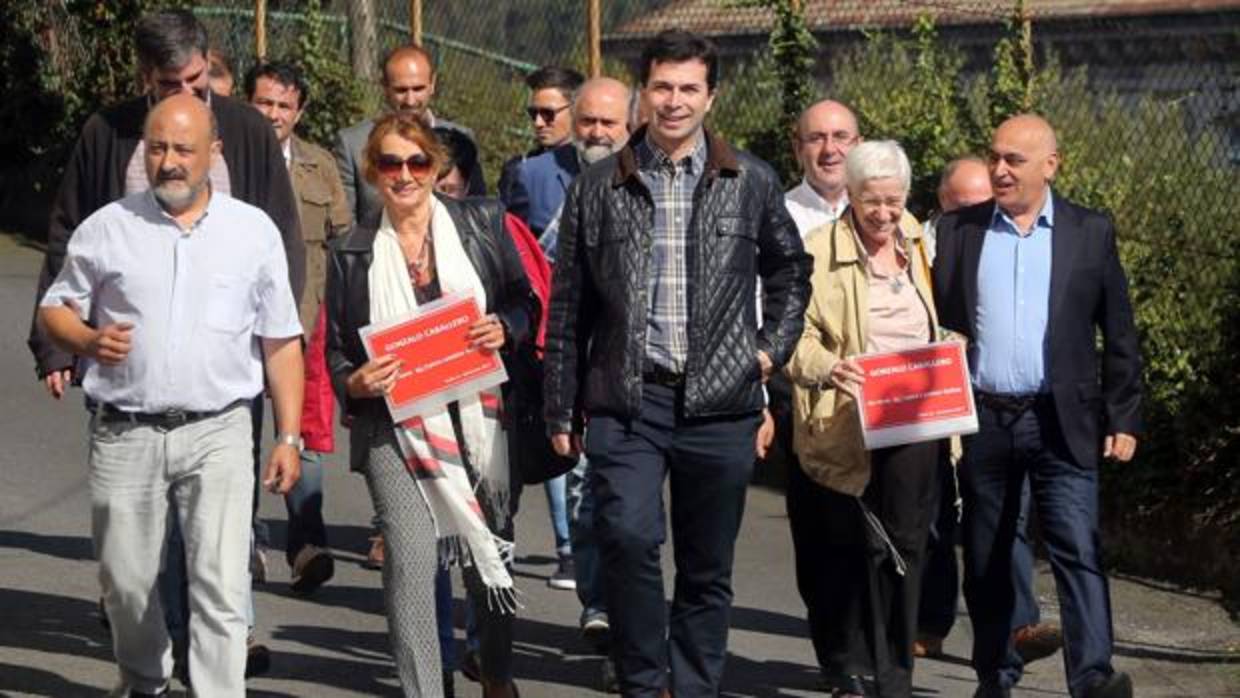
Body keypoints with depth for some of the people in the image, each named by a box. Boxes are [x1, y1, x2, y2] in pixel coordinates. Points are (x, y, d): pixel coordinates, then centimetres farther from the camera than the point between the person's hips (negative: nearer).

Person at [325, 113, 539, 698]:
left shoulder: (480, 223, 5)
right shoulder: (352, 253, 5)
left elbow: (525, 300, 11)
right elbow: (335, 347, 9)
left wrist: (504, 328, -10)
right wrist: (355, 384, -12)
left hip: (479, 417, 1)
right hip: (394, 426, -1)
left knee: (491, 553, 13)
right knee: (410, 560, -13)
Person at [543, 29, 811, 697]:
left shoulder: (752, 183, 4)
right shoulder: (598, 188, 4)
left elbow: (789, 271, 20)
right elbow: (568, 309, 6)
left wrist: (772, 346, 7)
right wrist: (561, 411, 6)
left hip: (720, 401, 1)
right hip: (626, 400, -1)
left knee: (708, 567, 8)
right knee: (627, 537, -18)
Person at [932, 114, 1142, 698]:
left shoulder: (1091, 232, 4)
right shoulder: (958, 230, 7)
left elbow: (1119, 335, 5)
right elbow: (936, 321, 7)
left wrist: (1123, 418, 0)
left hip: (1061, 421, -2)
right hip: (981, 419, 2)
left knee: (1077, 546, -12)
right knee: (986, 558, 9)